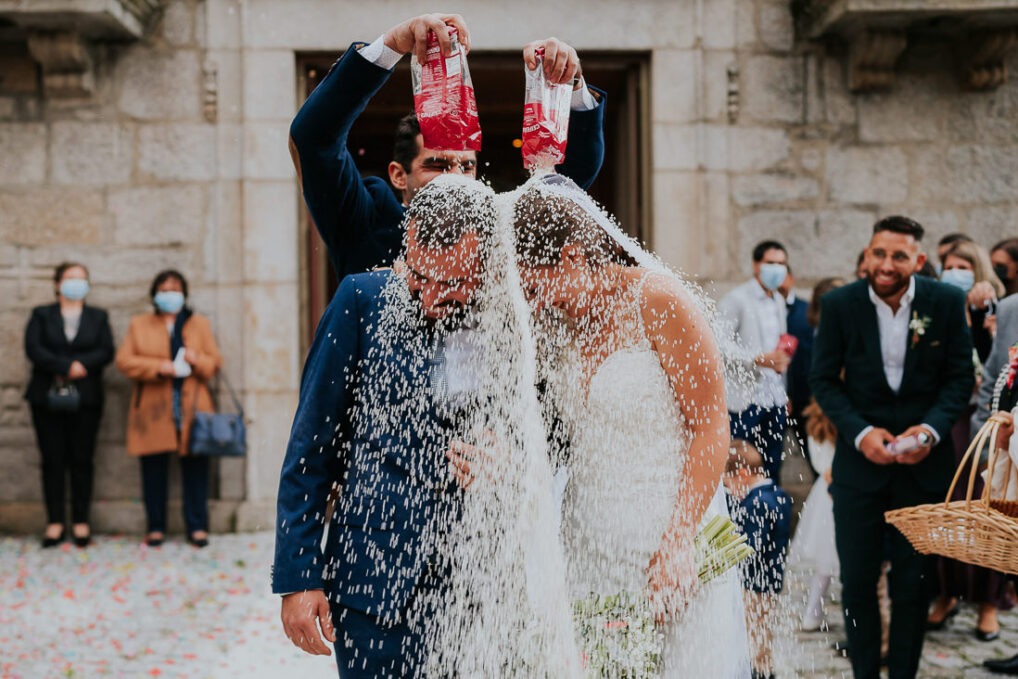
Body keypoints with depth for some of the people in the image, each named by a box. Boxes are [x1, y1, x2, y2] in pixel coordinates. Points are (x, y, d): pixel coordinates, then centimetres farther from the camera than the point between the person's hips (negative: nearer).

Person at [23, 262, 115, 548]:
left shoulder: (98, 317, 14)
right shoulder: (41, 315, 11)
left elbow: (106, 351, 1)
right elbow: (33, 349, -5)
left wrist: (80, 366, -15)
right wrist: (67, 367, -16)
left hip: (86, 398, 1)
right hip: (47, 397, 0)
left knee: (82, 460, -1)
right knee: (53, 460, -1)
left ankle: (81, 521, 3)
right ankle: (55, 522, 2)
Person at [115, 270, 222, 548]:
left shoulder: (200, 324, 14)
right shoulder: (139, 325, 11)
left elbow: (215, 362, 10)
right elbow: (124, 361, 1)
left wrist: (197, 360, -12)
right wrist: (159, 367, -12)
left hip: (192, 408, 0)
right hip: (153, 410, 0)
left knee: (195, 467, -2)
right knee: (154, 469, 1)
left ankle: (197, 526, 5)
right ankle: (155, 527, 10)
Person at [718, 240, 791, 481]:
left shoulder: (779, 302, 15)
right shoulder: (735, 300, -7)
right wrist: (759, 359, -21)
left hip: (775, 399, 6)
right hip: (744, 400, -6)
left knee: (772, 469, 8)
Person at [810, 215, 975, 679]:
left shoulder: (947, 302, -5)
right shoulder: (839, 304, -6)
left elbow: (960, 376, 0)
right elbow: (824, 379, -2)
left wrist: (932, 428, -17)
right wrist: (860, 432, -16)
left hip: (924, 462, 0)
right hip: (860, 457, 0)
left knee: (913, 581, 8)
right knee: (857, 580, 4)